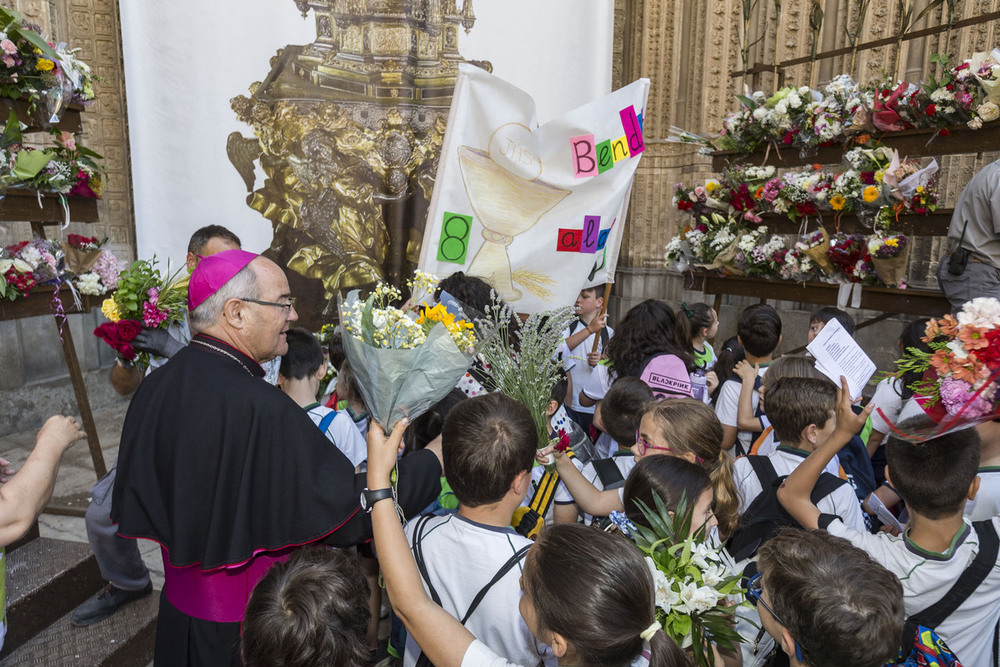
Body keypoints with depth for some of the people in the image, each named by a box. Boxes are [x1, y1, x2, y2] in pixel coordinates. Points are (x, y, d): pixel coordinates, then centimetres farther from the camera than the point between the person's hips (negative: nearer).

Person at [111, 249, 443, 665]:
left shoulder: (156, 385, -6)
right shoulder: (261, 409, -33)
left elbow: (135, 498, 6)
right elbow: (351, 508, -29)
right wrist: (436, 460, -17)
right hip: (245, 630, -7)